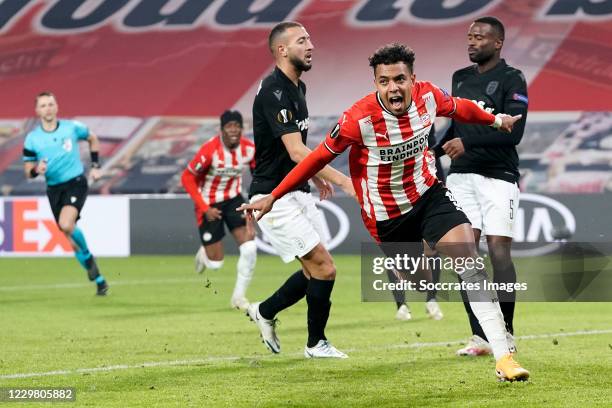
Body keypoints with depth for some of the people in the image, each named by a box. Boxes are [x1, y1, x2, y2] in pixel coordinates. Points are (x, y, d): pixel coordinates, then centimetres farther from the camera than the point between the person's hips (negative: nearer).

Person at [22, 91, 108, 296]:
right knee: (70, 236, 5)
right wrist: (37, 170, -19)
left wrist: (95, 166, 9)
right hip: (54, 188, 3)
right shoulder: (32, 139, -2)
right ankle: (99, 280, 17)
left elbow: (93, 139, 17)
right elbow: (28, 172, 4)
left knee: (66, 224, -28)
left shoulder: (72, 127, -4)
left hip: (76, 182, -3)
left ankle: (87, 257, 0)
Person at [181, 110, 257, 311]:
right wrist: (205, 209, -21)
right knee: (215, 264, -1)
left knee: (249, 247, -16)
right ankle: (204, 253, 39)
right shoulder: (210, 150, -26)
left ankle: (239, 296, 3)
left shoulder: (250, 149, -13)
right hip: (209, 204, -4)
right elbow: (187, 178, -18)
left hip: (234, 199, 4)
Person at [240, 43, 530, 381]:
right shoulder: (359, 119, -26)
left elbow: (459, 108, 10)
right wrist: (272, 197, -11)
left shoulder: (428, 96, -14)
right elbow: (319, 158, -14)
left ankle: (503, 357, -13)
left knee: (472, 265, -12)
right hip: (387, 216, -3)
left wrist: (495, 119, 28)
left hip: (429, 193, 3)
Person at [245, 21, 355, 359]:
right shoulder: (274, 92, -20)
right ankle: (316, 344, 5)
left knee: (315, 271, 10)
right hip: (274, 197, -10)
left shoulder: (297, 88, 11)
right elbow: (296, 152, -29)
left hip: (297, 192, 10)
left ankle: (264, 312, 28)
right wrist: (343, 181, -34)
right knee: (324, 268, -10)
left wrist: (316, 176, 24)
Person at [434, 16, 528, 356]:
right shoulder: (461, 78, 15)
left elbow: (513, 132, -15)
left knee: (499, 250, -9)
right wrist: (435, 150, 12)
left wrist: (468, 143, -22)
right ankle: (480, 336, -1)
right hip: (461, 175, 6)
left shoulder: (512, 80, -5)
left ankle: (506, 334, 0)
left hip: (498, 177, -5)